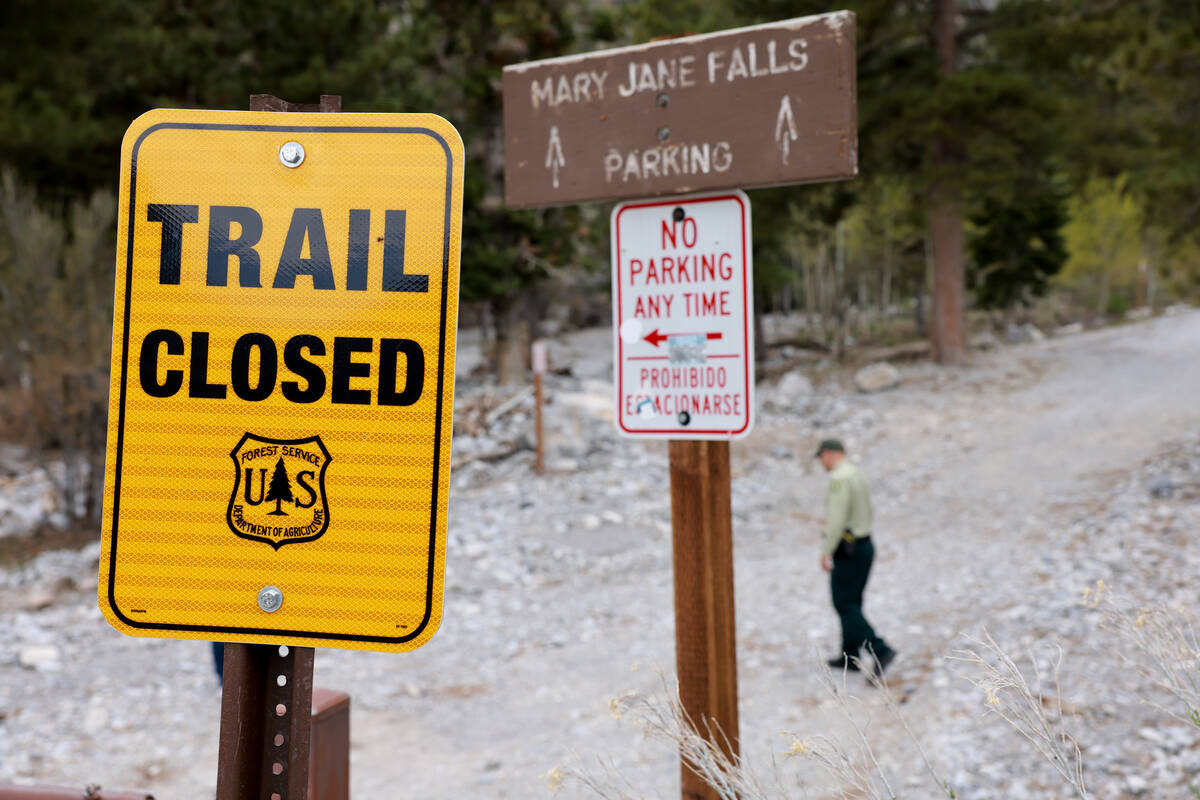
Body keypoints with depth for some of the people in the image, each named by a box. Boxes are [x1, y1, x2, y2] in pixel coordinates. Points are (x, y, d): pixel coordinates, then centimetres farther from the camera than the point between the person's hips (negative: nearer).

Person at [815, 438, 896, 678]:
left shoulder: (839, 478, -20)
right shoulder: (859, 475, 11)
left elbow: (837, 519, -25)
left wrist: (826, 552, -19)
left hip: (848, 551, -9)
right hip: (865, 545, 9)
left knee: (845, 606, -4)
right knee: (852, 603, 16)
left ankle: (880, 651, -12)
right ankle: (850, 657, 21)